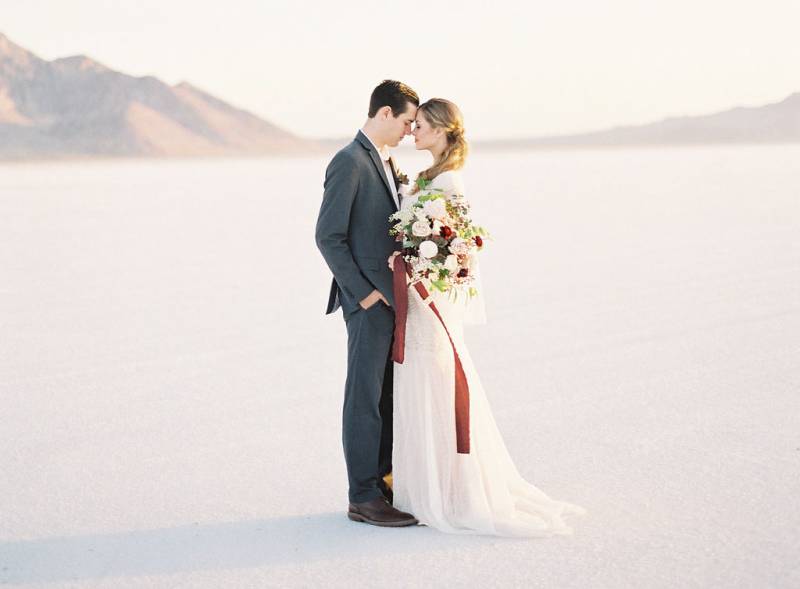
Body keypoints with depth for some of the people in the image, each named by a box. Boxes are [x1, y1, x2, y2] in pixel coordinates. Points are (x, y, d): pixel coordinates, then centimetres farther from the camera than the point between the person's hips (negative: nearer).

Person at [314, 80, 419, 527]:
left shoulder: (384, 161, 16)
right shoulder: (350, 162, -13)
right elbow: (328, 237, -16)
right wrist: (364, 292, -16)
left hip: (392, 296, 9)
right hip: (369, 299, -9)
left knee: (389, 395, 13)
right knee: (366, 398, -3)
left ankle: (383, 481, 22)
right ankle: (364, 498, 3)